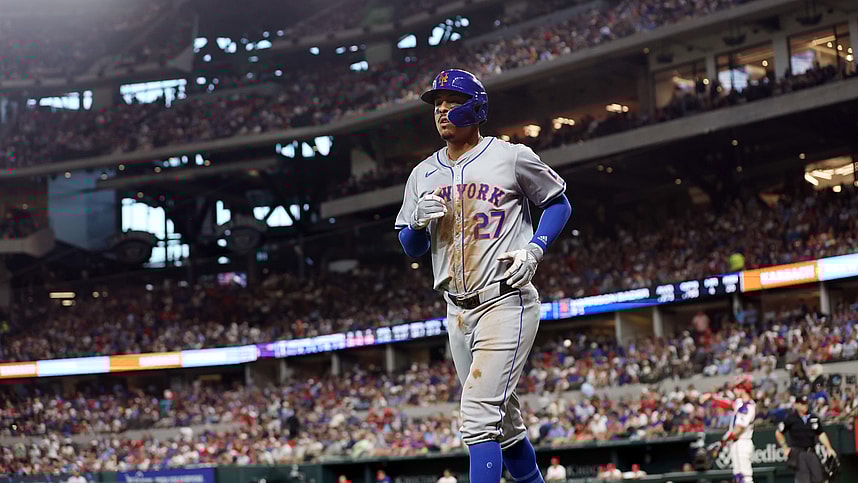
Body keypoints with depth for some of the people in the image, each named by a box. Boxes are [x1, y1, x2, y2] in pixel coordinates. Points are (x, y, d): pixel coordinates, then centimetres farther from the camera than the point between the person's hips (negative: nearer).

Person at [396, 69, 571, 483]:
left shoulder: (512, 157, -1)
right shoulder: (423, 174, 13)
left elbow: (559, 203, 8)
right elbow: (411, 248, 16)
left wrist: (534, 248, -8)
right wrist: (419, 221, -6)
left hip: (507, 301, -6)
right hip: (458, 311, 6)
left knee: (478, 414, -19)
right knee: (504, 424, 13)